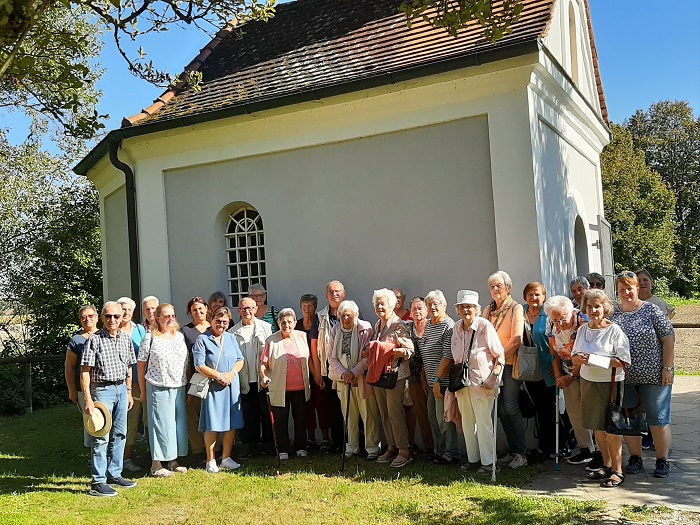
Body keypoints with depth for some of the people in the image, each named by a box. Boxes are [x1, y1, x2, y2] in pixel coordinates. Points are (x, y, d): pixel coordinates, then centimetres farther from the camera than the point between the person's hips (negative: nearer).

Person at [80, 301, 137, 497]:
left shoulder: (126, 339, 8)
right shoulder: (95, 340, -10)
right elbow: (85, 371, -12)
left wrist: (129, 392, 15)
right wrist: (88, 399, -17)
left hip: (121, 389, 6)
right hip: (102, 390, -6)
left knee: (119, 434, 13)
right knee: (101, 437, -5)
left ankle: (114, 474, 25)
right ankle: (98, 482, 1)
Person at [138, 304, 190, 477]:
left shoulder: (180, 336, 10)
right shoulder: (150, 337, -4)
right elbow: (141, 365, -2)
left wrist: (188, 386, 10)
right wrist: (143, 391, -2)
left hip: (179, 388, 5)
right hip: (158, 389, -5)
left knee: (179, 423, 9)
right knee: (161, 424, -2)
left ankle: (173, 461, 22)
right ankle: (156, 465, 9)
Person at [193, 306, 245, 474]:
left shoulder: (231, 338, 12)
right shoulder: (202, 340, -4)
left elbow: (240, 360, 9)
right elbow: (199, 365, -10)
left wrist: (232, 374, -9)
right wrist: (219, 376, -15)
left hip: (232, 386, 5)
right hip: (213, 387, -5)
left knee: (232, 424, 7)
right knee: (212, 425, -2)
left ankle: (226, 458, 18)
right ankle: (211, 461, 9)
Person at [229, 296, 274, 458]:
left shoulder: (266, 327, 4)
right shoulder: (233, 332, 5)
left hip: (263, 378, -1)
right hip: (244, 380, 1)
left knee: (266, 412, 6)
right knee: (248, 414, 7)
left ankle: (268, 443, 17)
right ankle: (248, 444, 19)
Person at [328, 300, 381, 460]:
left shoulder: (365, 329, -8)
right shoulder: (335, 330, 5)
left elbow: (368, 356, -12)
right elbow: (332, 357, 4)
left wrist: (354, 372, -18)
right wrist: (343, 373, -11)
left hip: (362, 379, -4)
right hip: (343, 380, 4)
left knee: (369, 415, 0)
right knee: (349, 415, 11)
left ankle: (372, 447, 10)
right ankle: (352, 447, 23)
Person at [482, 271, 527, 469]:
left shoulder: (516, 308, -6)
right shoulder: (488, 311, 12)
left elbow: (516, 339, -14)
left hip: (510, 364, -6)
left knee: (511, 408, -6)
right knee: (501, 410, 8)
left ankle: (521, 454, 3)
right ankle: (513, 451, 18)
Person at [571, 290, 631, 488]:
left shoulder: (614, 330, -11)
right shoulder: (583, 329, 7)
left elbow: (624, 361, -16)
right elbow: (574, 357, 13)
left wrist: (597, 360, -21)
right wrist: (580, 359, -10)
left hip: (610, 383, -6)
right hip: (588, 382, 6)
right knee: (597, 427, 13)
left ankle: (617, 470, 10)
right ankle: (607, 465, 27)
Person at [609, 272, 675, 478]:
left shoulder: (652, 310, -3)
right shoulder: (612, 314, 6)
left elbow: (669, 338, -5)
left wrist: (668, 368, -10)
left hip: (654, 376, -3)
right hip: (624, 378, 3)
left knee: (658, 418, 3)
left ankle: (662, 461, 15)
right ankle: (635, 459, 22)